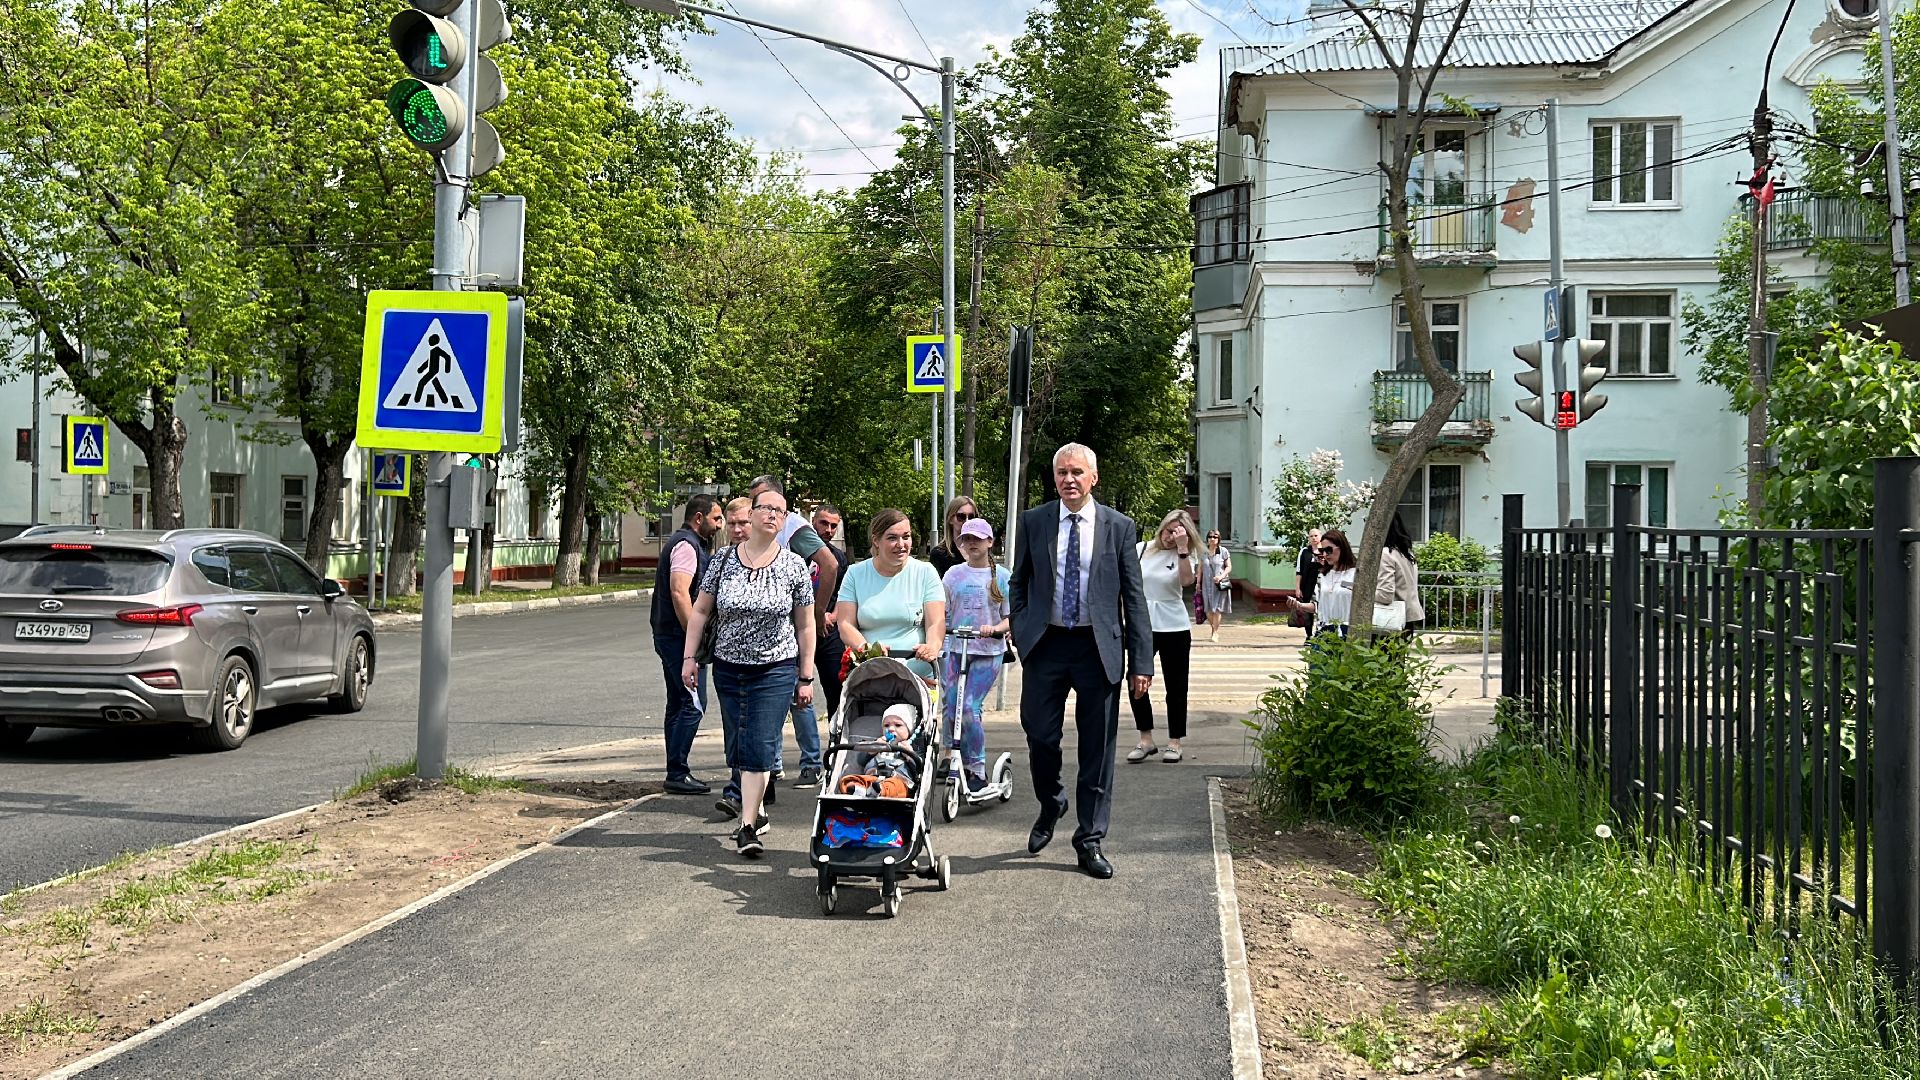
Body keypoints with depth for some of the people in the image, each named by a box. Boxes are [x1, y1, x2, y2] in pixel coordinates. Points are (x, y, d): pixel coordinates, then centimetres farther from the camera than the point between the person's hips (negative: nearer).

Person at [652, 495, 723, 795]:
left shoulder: (685, 543, 21)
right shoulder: (686, 545, -13)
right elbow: (679, 593, -23)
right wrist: (695, 640, -24)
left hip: (669, 635, 11)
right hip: (680, 636, -11)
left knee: (679, 704, 13)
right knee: (693, 704, -10)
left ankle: (676, 772, 17)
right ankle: (677, 773, -9)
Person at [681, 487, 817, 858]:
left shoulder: (794, 566, -2)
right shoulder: (723, 561, 1)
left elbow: (805, 626, 2)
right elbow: (700, 611, 8)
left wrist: (806, 677, 2)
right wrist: (689, 657, 1)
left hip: (776, 670, -2)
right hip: (729, 669, 3)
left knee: (759, 747, -9)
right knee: (741, 743, 10)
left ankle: (747, 827, -5)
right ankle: (756, 813, 28)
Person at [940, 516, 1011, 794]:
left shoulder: (1001, 576, 3)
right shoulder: (954, 574, 8)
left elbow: (1011, 618, 2)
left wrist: (995, 629, -17)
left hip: (987, 652, -3)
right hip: (955, 649, 3)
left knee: (970, 709, -13)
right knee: (950, 709, 1)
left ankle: (978, 770, -1)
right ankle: (960, 763, 18)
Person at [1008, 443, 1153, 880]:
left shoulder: (1119, 527, 1)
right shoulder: (1033, 522, 5)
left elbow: (1134, 598, 1)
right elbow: (1018, 583, 13)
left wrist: (1142, 661, -3)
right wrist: (1021, 632, 1)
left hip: (1099, 648, -1)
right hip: (1046, 644, 1)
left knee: (1098, 746, 3)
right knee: (1040, 736, 3)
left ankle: (1090, 840, 14)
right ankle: (1050, 806, 33)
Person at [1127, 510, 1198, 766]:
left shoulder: (1183, 556, -1)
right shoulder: (1142, 550, 3)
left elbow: (1187, 580, -22)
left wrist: (1182, 548, -25)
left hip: (1174, 628, -1)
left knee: (1176, 687, 5)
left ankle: (1174, 743, 16)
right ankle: (1146, 739, 13)